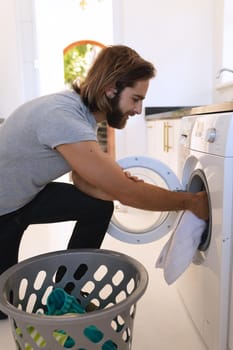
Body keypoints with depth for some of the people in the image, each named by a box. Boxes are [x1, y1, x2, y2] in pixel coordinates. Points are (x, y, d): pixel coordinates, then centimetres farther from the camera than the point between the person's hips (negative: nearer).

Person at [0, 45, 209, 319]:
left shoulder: (84, 112, -7)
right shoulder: (61, 117, -36)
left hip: (28, 194, 7)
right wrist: (190, 201, -24)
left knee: (99, 207, -7)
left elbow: (84, 181, -4)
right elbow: (125, 192, -35)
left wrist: (119, 184, -23)